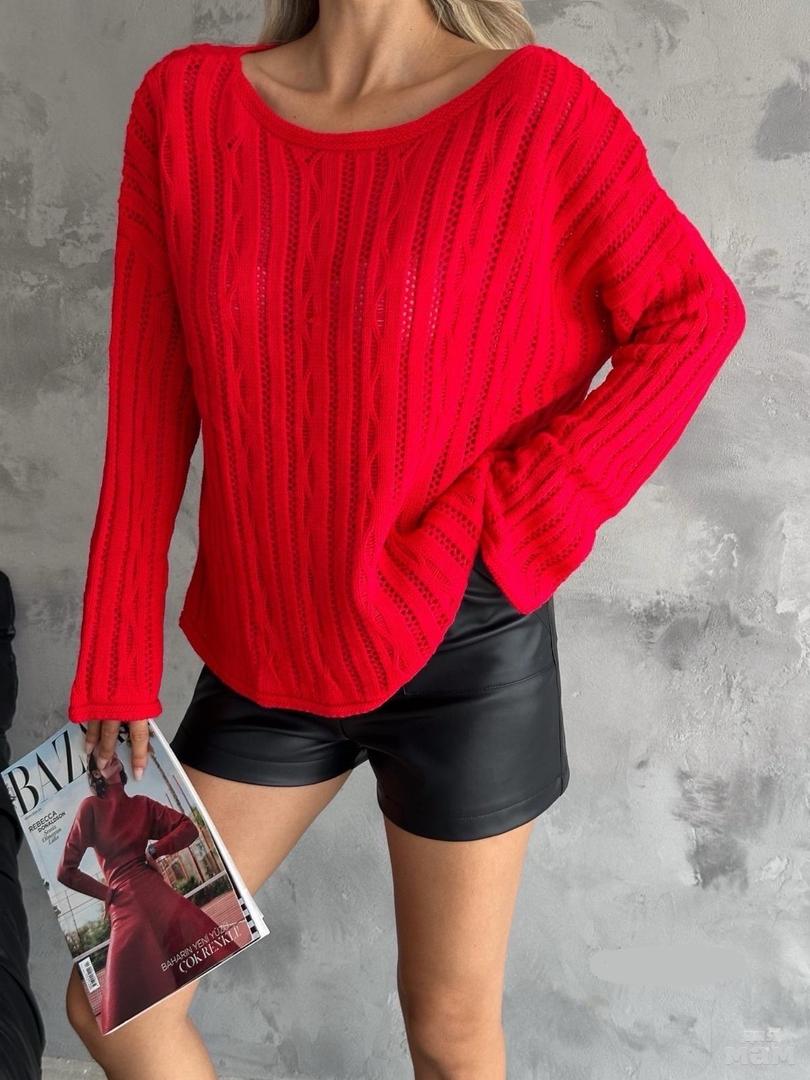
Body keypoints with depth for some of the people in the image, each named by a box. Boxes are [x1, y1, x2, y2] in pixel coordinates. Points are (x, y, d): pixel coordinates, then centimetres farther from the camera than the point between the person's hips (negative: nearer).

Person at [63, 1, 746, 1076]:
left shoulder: (535, 104, -10)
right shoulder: (185, 103, -2)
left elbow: (695, 314, -3)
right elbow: (148, 421, -2)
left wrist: (514, 522, -13)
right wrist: (116, 680, -1)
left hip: (464, 646, -2)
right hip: (271, 653, 3)